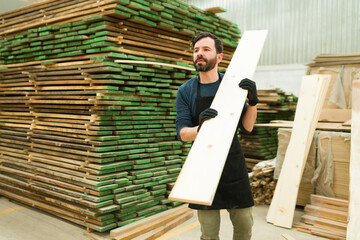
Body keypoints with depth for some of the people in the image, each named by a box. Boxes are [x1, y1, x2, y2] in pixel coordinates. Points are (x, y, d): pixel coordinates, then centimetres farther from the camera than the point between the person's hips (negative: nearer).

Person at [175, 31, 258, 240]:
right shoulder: (186, 91, -2)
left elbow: (247, 128, -1)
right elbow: (182, 133, -8)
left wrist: (253, 101, -18)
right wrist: (200, 128, -29)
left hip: (233, 165, 2)